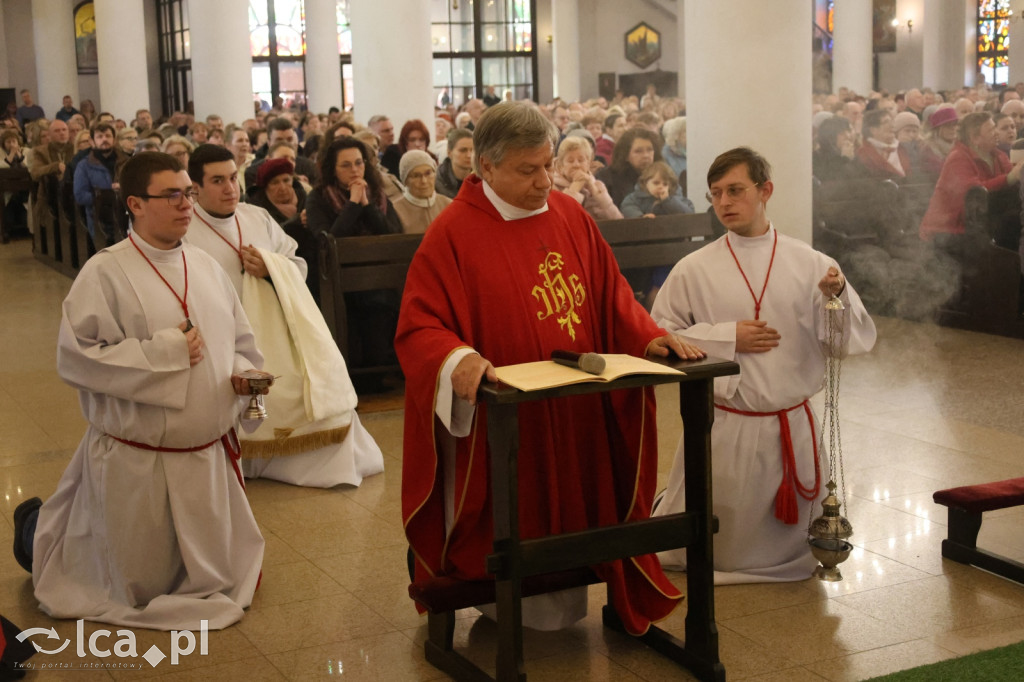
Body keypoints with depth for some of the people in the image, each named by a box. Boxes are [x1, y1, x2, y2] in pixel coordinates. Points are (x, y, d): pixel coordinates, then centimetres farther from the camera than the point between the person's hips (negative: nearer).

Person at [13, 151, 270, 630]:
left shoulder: (206, 267, 6)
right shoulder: (106, 272, -13)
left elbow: (239, 342, 15)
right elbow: (74, 356, -19)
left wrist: (242, 372, -7)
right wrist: (164, 352, -20)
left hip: (208, 454, 6)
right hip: (136, 462, -6)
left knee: (213, 578, 19)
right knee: (138, 588, 9)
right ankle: (40, 527, 35)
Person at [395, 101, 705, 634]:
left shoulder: (570, 216, 6)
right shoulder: (453, 233, -10)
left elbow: (610, 295, 11)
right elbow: (419, 328, -15)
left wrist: (647, 336, -6)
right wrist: (456, 359, -35)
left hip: (578, 417, 5)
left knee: (573, 516, 14)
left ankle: (562, 606, 32)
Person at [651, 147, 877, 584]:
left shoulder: (810, 264, -2)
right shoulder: (693, 270, -5)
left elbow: (857, 342, -3)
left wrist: (838, 296, -22)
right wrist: (727, 338, -12)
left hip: (792, 428, 2)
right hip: (723, 428, -2)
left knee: (786, 553, 17)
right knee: (712, 550, 12)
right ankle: (667, 509, 41)